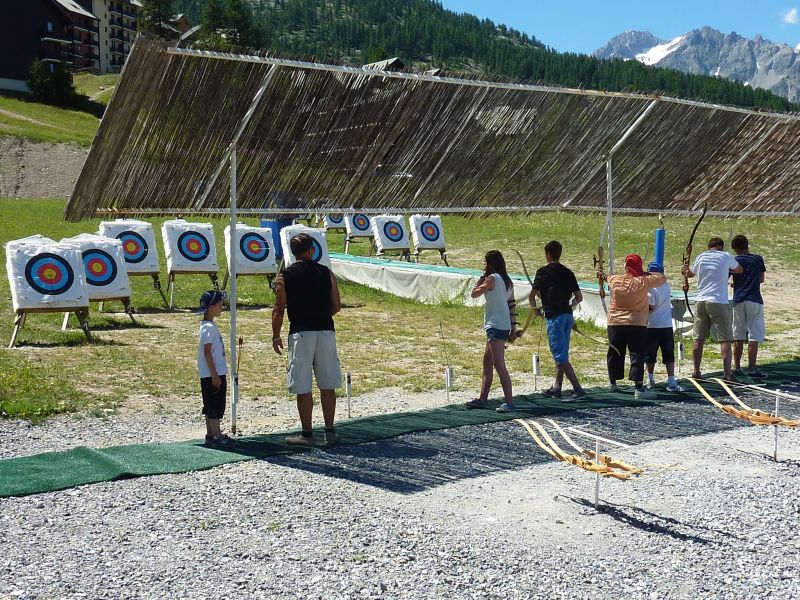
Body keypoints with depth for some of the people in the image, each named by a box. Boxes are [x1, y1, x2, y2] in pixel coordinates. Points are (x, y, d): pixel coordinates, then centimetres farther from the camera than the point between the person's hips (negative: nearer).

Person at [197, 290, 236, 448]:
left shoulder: (210, 326, 14)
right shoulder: (209, 327, -17)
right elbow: (207, 352, -21)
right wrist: (214, 374, -22)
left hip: (215, 373, 10)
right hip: (212, 374, -10)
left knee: (211, 406, 13)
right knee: (215, 405, -7)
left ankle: (211, 435, 19)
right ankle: (217, 437, -5)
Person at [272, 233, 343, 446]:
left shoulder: (285, 276, -2)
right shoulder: (326, 273, 4)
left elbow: (279, 310, -3)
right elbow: (336, 306, 6)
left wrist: (276, 336, 7)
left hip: (301, 334, -2)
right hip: (326, 332, 2)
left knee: (303, 388, 4)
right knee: (327, 386, 10)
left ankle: (307, 434, 9)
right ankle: (330, 432, 14)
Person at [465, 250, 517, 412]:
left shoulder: (492, 278, -11)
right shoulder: (507, 280, 13)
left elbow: (474, 294, -4)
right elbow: (511, 304, 14)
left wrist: (481, 279, 10)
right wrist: (513, 327, 16)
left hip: (495, 326, -10)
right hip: (504, 326, 10)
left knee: (499, 365, -12)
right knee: (487, 363, 18)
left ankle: (509, 403, -15)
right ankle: (482, 399, 24)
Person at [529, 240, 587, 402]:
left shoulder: (544, 272, -6)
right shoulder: (568, 273, 11)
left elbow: (532, 296, -8)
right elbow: (579, 297, 12)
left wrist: (535, 309, 10)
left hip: (554, 317, -7)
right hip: (568, 316, 7)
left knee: (560, 356, -8)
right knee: (561, 353, 16)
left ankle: (578, 389, -16)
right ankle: (556, 388, 23)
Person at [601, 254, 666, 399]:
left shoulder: (615, 280, 0)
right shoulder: (643, 281, -10)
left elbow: (607, 278, 24)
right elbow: (662, 278, 1)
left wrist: (602, 275, 49)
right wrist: (645, 273, 12)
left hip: (615, 323, 4)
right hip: (637, 324, -4)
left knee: (615, 354, 15)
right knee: (637, 355, -6)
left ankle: (612, 382, 30)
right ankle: (639, 388, -13)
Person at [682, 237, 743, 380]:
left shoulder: (700, 257, 8)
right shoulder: (726, 257, 1)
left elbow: (691, 273, 26)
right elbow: (740, 270, 18)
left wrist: (686, 272, 48)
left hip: (700, 301, 4)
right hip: (719, 302, -4)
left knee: (698, 339, 7)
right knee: (725, 339, -1)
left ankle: (696, 371, 9)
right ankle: (727, 373, -4)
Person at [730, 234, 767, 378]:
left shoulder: (733, 261, 2)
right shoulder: (758, 259, 3)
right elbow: (761, 279, 14)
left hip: (738, 301, 2)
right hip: (754, 301, -2)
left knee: (738, 337, 11)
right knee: (754, 337, -2)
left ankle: (737, 368, 14)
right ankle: (752, 369, -6)